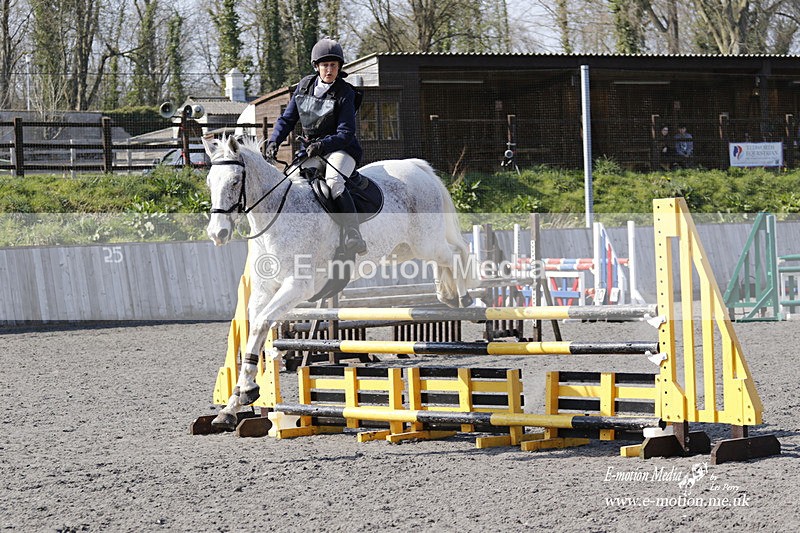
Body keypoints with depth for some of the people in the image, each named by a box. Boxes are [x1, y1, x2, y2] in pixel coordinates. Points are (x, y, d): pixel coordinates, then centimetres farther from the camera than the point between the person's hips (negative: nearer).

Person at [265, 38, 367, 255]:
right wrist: (274, 141, -4)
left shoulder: (345, 93, -9)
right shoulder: (305, 86, 5)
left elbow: (345, 133, -15)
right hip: (311, 151, 6)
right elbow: (287, 119, 12)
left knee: (333, 183, -33)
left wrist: (323, 145, -30)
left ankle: (354, 236, -39)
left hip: (340, 148, -6)